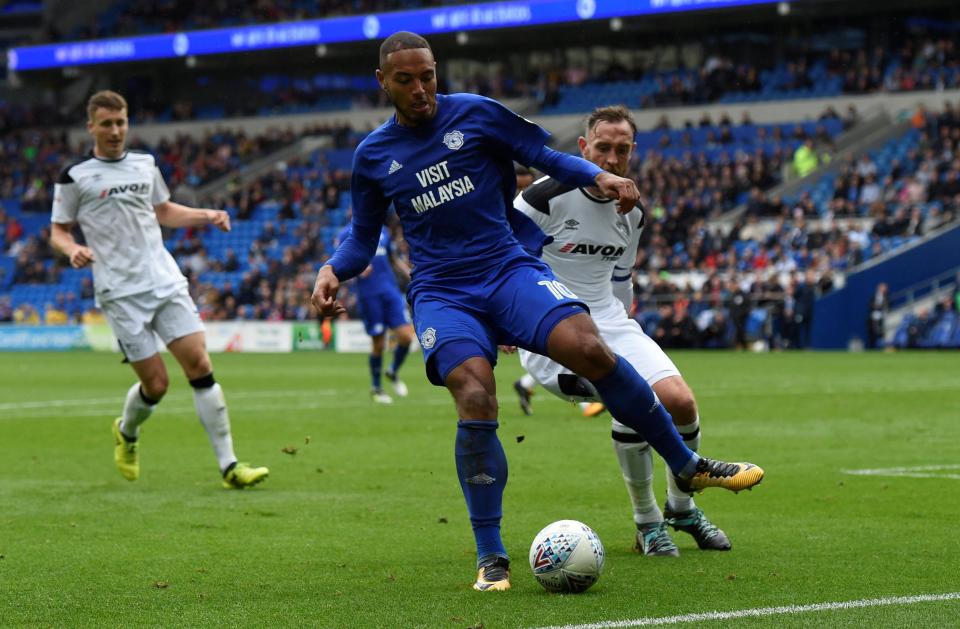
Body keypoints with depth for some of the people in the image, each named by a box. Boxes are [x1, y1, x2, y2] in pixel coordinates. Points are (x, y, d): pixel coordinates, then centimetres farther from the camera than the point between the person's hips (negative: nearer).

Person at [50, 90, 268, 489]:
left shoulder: (145, 165, 14)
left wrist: (206, 216, 13)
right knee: (156, 383, -5)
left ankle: (228, 466, -7)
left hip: (166, 282, 4)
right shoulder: (75, 177, 0)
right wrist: (73, 250, -16)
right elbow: (58, 231, 6)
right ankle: (127, 433, 31)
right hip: (120, 293, -4)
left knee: (199, 364, -9)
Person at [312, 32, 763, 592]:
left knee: (589, 349, -25)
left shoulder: (475, 114, 3)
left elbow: (545, 157, 8)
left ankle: (687, 466, -7)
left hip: (509, 267, 0)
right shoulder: (373, 156, 8)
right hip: (441, 292, 0)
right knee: (475, 403, -25)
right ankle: (491, 557, -11)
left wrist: (599, 176, -11)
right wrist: (333, 271, -2)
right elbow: (364, 237, 19)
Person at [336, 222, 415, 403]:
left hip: (390, 290, 4)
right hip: (369, 295, -4)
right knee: (378, 344, 0)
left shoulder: (382, 231, 15)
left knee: (406, 336, -7)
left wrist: (410, 273, 12)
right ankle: (375, 388, 20)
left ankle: (393, 372, 21)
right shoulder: (349, 233, -1)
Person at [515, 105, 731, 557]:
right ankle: (647, 522, -8)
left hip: (610, 323, 6)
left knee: (680, 401, -13)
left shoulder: (632, 213, 8)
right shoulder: (546, 197, -14)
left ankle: (681, 508, 15)